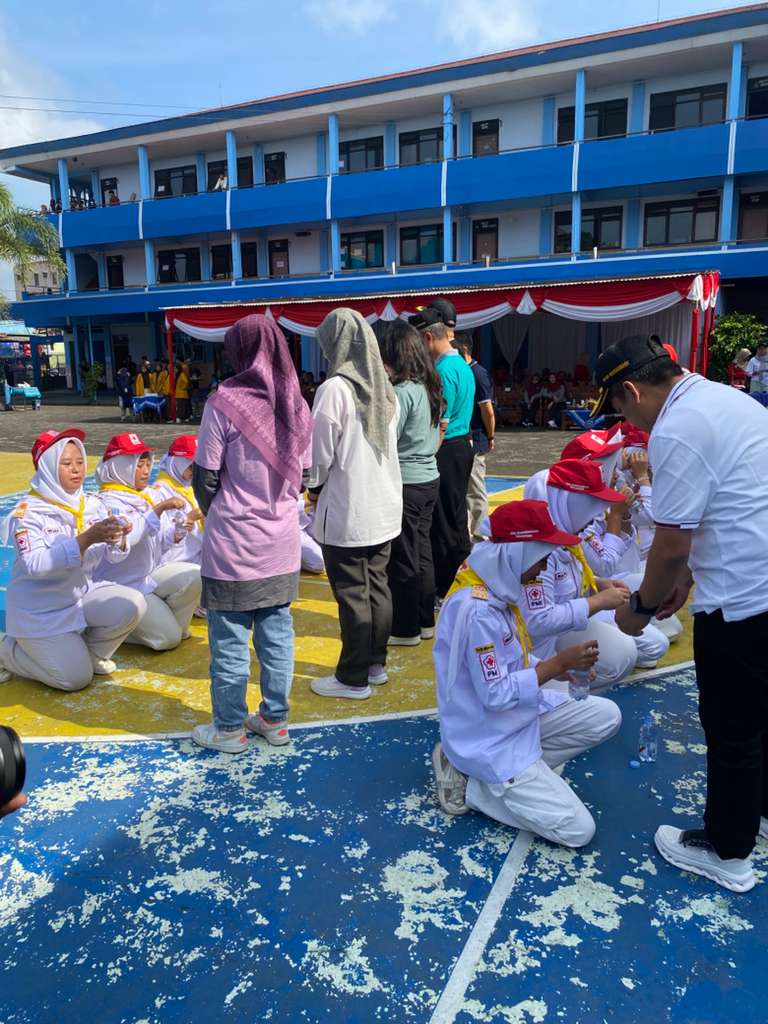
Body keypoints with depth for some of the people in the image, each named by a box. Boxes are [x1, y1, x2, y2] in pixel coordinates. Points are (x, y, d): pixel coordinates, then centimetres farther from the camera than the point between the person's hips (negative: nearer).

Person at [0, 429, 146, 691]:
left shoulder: (92, 505, -1)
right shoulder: (29, 511, -16)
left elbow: (111, 556, -6)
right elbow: (34, 564, -29)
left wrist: (117, 540, -29)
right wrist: (86, 539, -37)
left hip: (82, 595, 5)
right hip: (41, 610, -5)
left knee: (132, 605, -19)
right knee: (76, 677, -11)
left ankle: (90, 653, 9)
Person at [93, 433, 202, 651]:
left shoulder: (147, 495, 8)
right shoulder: (109, 502, -16)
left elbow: (160, 543, 9)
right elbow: (124, 538, -35)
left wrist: (177, 533, -13)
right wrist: (159, 508, -39)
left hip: (151, 573, 7)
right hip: (123, 585, -7)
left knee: (195, 576, -20)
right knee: (168, 639, -14)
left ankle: (173, 625, 3)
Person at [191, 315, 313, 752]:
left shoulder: (225, 402, -13)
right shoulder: (296, 404, 3)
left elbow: (205, 477, -8)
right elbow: (302, 474, 8)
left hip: (234, 540, -5)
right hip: (283, 539, 5)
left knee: (230, 638, 8)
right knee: (277, 631, 14)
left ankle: (229, 728, 21)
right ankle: (275, 720, 27)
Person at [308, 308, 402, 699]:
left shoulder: (335, 389, -16)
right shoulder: (385, 388, 6)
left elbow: (320, 452, -12)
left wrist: (314, 486, 6)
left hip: (346, 513, -7)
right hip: (384, 508, 7)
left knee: (352, 595, 2)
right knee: (377, 587, 15)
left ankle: (353, 678, 13)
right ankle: (375, 664, 28)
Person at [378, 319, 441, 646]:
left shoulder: (401, 392, -17)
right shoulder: (430, 387, 8)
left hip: (405, 482, -8)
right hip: (429, 477, 8)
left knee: (402, 558, 3)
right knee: (422, 551, 16)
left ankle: (406, 629, 14)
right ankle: (425, 621, 28)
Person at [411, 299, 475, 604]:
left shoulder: (443, 370, -17)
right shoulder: (462, 365, 13)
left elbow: (441, 425, -20)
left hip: (447, 450, -10)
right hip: (463, 445, 10)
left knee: (443, 522, -1)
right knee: (456, 516, 17)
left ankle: (445, 592, 8)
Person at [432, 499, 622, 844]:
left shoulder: (498, 586, 0)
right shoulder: (478, 610, -30)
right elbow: (496, 695, -26)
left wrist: (556, 666, -3)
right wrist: (557, 663, -21)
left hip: (516, 715, 9)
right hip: (489, 739, -9)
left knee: (606, 716, 6)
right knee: (577, 829, -9)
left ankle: (518, 771, 5)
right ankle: (471, 782, 2)